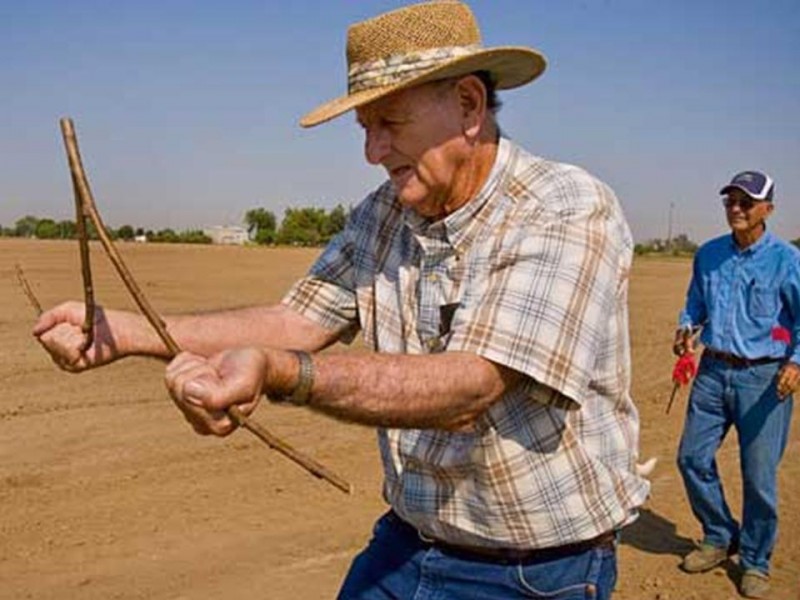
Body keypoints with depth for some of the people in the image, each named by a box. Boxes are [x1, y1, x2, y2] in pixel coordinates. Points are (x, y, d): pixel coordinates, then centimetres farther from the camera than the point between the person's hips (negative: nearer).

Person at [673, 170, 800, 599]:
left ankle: (755, 562, 21)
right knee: (692, 458, 6)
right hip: (713, 370, 5)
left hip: (764, 378, -5)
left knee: (759, 476, 1)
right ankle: (720, 538, 28)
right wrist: (686, 329, 0)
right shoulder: (708, 254, 8)